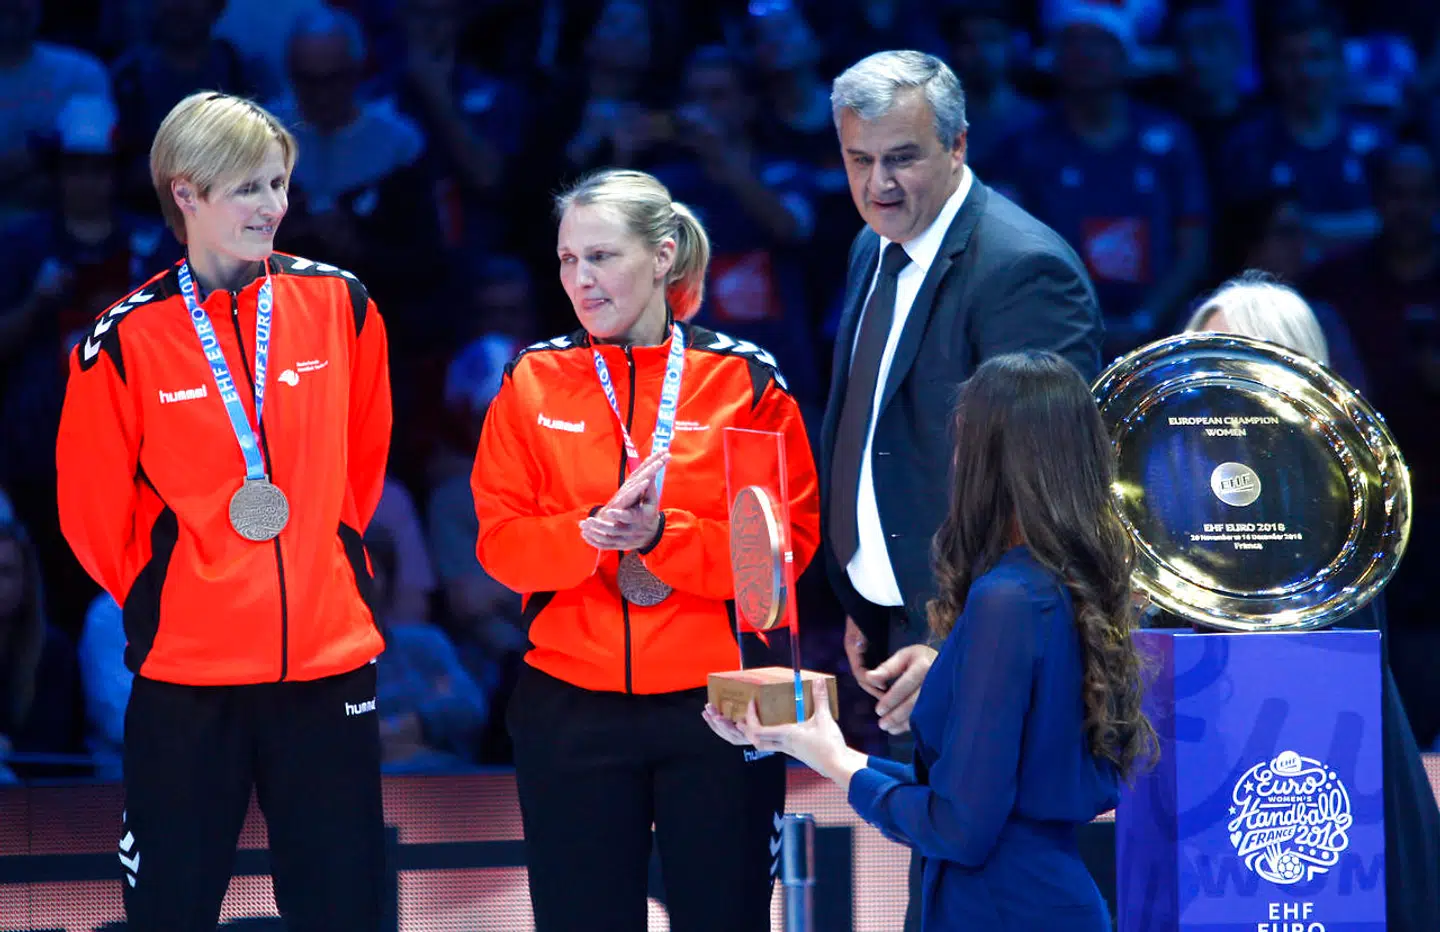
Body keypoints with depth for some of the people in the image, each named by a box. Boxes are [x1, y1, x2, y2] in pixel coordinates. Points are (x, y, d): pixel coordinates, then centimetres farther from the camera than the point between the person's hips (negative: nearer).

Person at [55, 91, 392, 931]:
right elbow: (95, 511, 3)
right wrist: (162, 600, 10)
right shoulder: (125, 340, -6)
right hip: (186, 675, -2)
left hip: (330, 663, 2)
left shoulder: (339, 305, 2)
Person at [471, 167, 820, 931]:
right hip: (571, 707, 2)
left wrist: (662, 535, -20)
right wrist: (589, 534, -20)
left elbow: (789, 539, -6)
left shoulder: (746, 379, -1)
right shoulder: (534, 381, 4)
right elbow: (500, 539, 0)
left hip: (717, 701, -1)